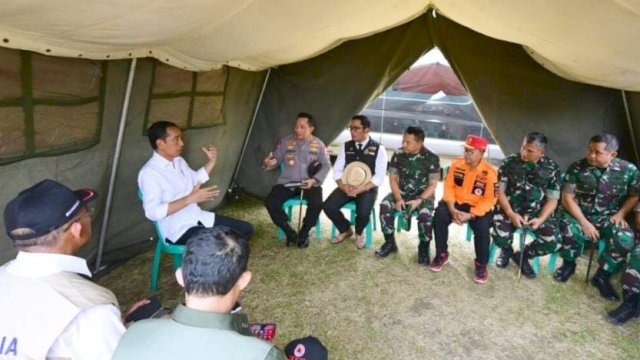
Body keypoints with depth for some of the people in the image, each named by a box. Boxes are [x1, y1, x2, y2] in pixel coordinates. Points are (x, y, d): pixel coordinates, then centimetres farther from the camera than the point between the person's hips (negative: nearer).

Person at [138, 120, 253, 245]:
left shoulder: (178, 161, 7)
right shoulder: (149, 173, -18)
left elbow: (195, 180, 25)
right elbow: (153, 212, -26)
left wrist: (211, 162, 11)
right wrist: (190, 199, -28)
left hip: (199, 218, 8)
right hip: (178, 229, -8)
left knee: (246, 229, 1)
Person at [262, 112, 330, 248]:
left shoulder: (319, 145, 1)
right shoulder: (285, 142, 2)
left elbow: (326, 165, 4)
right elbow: (275, 160, 5)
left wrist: (314, 180, -12)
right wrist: (267, 163, -21)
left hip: (309, 183, -1)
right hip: (287, 183, 1)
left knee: (317, 203, -31)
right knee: (271, 202, -23)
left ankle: (304, 233, -4)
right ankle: (290, 232, -4)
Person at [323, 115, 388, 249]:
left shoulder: (378, 149, -5)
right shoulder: (346, 146, 6)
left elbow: (379, 177, -10)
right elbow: (337, 170, 4)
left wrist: (361, 188, -23)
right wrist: (343, 186, -17)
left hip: (368, 188, -3)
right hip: (347, 186, 4)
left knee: (363, 212, -31)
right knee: (328, 207, -19)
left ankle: (359, 232, 8)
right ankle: (345, 229, 12)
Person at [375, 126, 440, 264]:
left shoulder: (432, 158, -13)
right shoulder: (398, 154, -5)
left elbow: (432, 185, -10)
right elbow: (393, 178, -2)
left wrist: (419, 200, -24)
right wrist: (398, 198, -17)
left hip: (423, 194, -3)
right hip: (402, 192, 3)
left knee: (425, 214, -33)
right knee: (385, 205, -25)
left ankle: (424, 247, -5)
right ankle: (390, 242, -6)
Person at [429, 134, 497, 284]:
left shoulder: (489, 172, -16)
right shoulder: (456, 164, -6)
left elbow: (489, 200, -16)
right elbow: (448, 187, -5)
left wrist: (470, 215, -25)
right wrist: (452, 210, -17)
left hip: (478, 207, -3)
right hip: (457, 203, 3)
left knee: (482, 227, -29)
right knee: (439, 215, -24)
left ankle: (481, 264, -1)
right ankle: (442, 254, -4)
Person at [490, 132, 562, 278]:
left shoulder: (552, 168, -3)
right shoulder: (509, 162, -6)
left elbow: (552, 199, 0)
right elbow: (500, 191, -4)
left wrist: (540, 219, -17)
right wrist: (510, 214, -19)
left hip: (537, 212, 2)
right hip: (509, 208, -2)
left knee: (554, 242, -20)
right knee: (500, 236, -29)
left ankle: (522, 255, 13)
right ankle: (506, 250, 13)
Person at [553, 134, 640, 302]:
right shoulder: (577, 168, -11)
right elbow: (567, 198, -11)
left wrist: (621, 214, -8)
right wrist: (584, 223, -18)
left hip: (608, 218, 2)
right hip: (578, 214, -1)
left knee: (625, 240, -27)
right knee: (569, 231, -33)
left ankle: (601, 276, -1)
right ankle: (568, 264, 2)